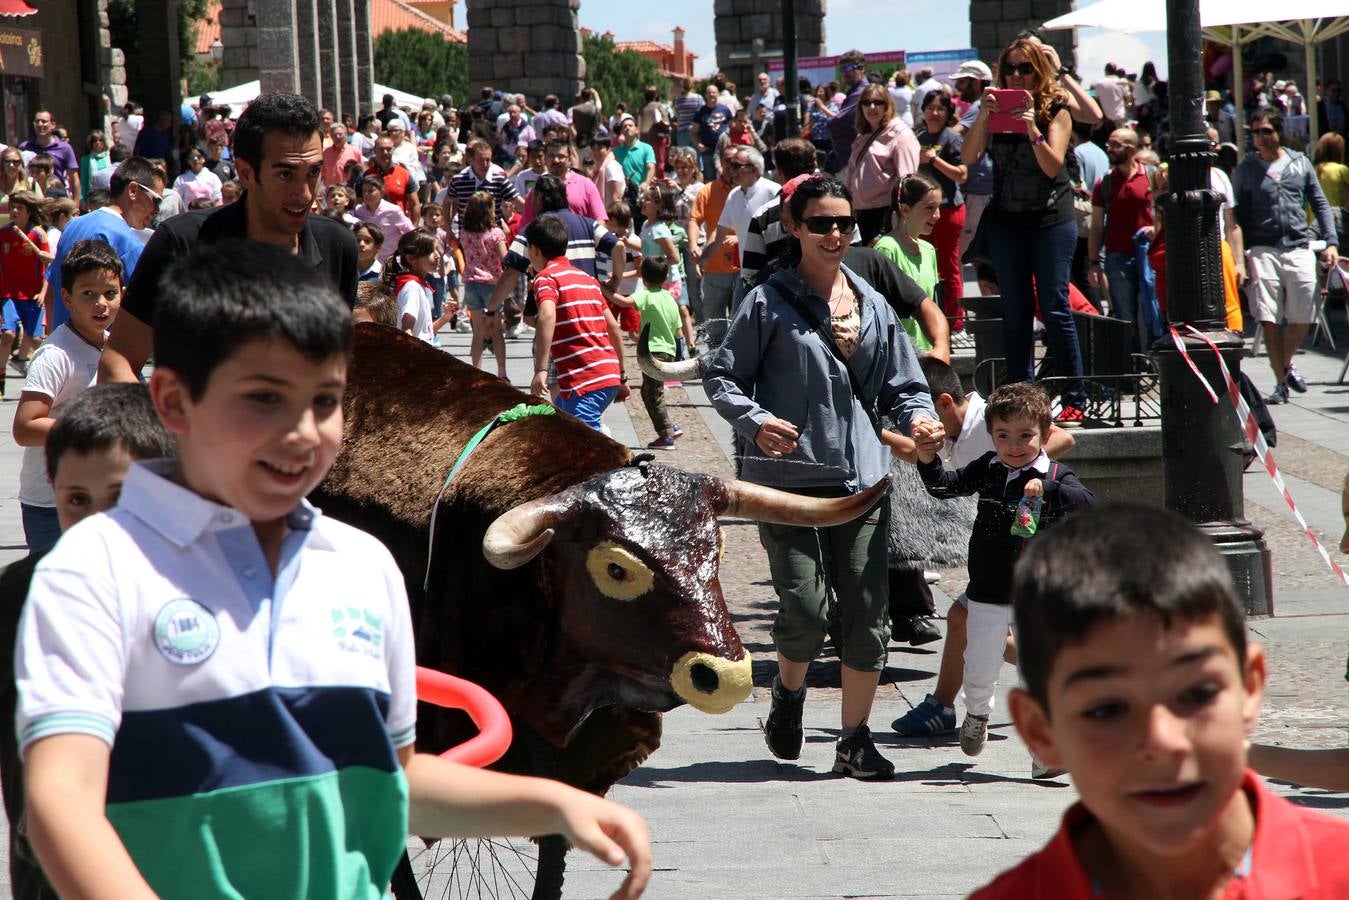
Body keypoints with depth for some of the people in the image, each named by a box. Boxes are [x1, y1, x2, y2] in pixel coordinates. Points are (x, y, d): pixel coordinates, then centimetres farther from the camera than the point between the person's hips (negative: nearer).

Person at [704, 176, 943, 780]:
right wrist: (755, 420, -17)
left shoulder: (873, 305, 15)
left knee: (868, 616, -1)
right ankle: (789, 691, 22)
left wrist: (917, 416, -4)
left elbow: (903, 384, 18)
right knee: (806, 611, -11)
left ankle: (855, 740, 13)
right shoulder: (769, 303, 1)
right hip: (789, 477, -4)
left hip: (862, 480, 4)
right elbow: (720, 376, 1)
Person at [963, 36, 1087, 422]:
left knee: (1055, 309, -6)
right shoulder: (998, 108, 6)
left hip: (1051, 219, -3)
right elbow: (969, 156, -6)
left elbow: (1053, 166, -13)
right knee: (1015, 312, 5)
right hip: (1005, 220, 3)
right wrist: (982, 117, -20)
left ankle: (1074, 399, -3)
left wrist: (1033, 129, -27)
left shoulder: (1056, 110, -2)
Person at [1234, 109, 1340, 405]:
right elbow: (1238, 215, 7)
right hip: (1263, 250, -1)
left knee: (1302, 318, 2)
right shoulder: (1245, 170, 5)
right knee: (1269, 319, -9)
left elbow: (1320, 203, 13)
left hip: (1299, 249, 2)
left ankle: (1286, 363, 29)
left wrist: (1331, 242, 3)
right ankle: (1281, 382, -1)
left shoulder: (1300, 163, 10)